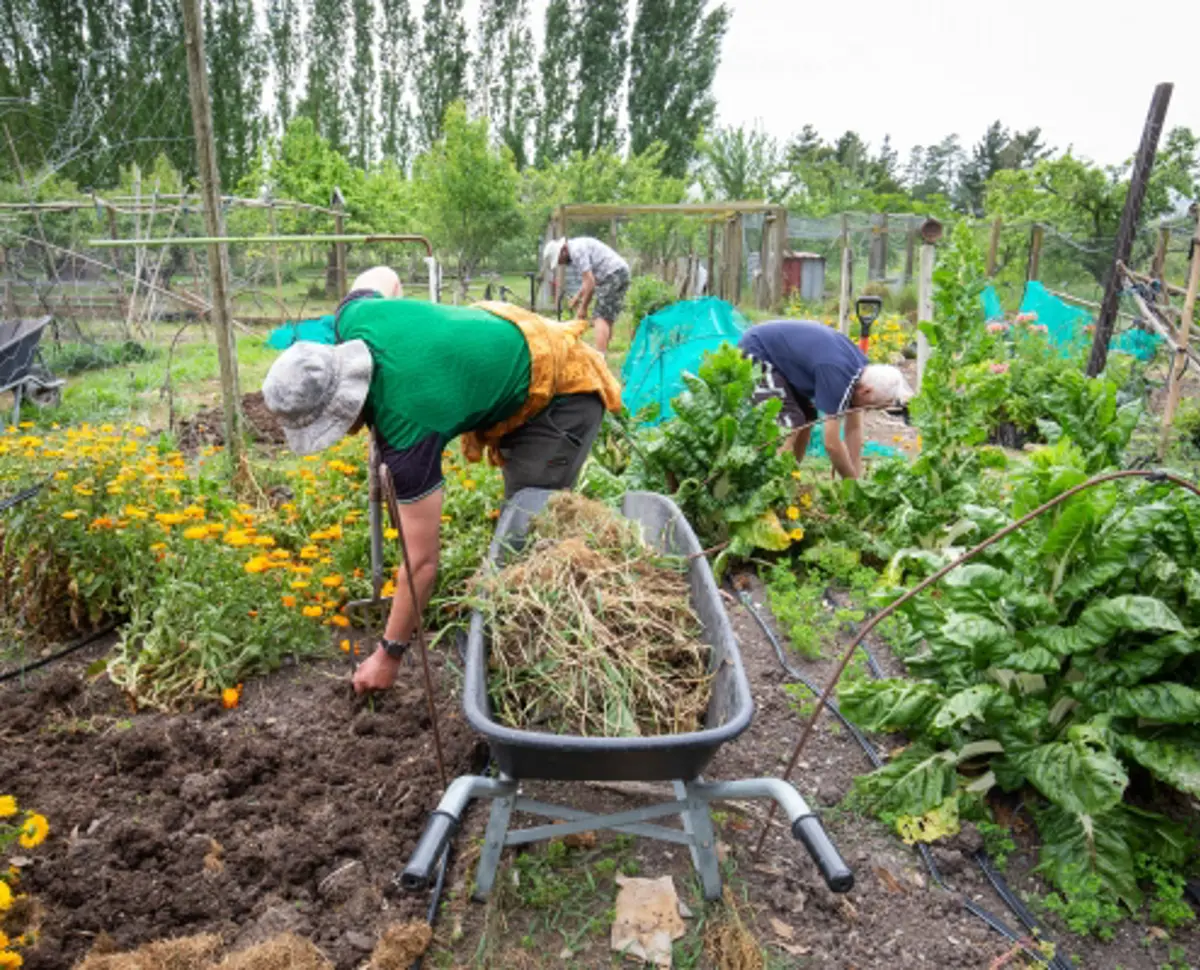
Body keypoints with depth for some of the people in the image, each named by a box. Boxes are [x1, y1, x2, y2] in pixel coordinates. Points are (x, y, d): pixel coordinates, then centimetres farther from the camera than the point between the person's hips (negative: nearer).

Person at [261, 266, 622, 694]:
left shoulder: (406, 424, -36)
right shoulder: (353, 321, -19)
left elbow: (421, 562, -28)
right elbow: (383, 276, 10)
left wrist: (389, 654, -17)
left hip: (562, 390, -9)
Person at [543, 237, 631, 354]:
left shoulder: (576, 250, -13)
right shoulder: (577, 247, 19)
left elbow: (590, 282, -17)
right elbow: (589, 279, 25)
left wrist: (583, 308, -8)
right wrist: (577, 297, 23)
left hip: (614, 274, -10)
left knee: (601, 318, -13)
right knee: (607, 319, 9)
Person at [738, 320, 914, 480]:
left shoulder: (862, 369, -4)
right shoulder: (837, 375, -32)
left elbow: (854, 429, 3)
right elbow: (832, 443, -28)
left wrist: (856, 478, 2)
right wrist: (853, 483, -15)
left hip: (780, 354, 9)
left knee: (807, 419, 11)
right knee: (788, 426, -19)